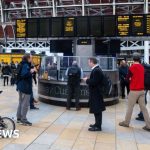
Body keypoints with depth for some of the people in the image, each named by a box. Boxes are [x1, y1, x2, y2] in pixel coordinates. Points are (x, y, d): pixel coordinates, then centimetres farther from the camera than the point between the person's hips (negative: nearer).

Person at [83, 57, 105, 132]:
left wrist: (87, 80, -12)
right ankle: (97, 124, 28)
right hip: (96, 92, 10)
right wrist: (88, 79, 7)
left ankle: (98, 126, 5)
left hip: (96, 93, -10)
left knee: (97, 110, -3)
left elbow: (94, 82, -26)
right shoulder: (97, 69, 12)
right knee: (97, 110, 17)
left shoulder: (96, 70, -20)